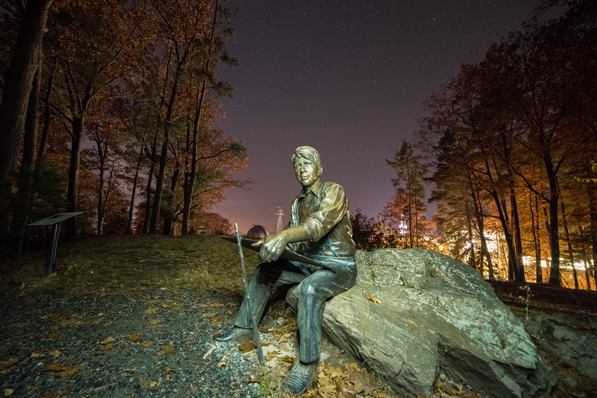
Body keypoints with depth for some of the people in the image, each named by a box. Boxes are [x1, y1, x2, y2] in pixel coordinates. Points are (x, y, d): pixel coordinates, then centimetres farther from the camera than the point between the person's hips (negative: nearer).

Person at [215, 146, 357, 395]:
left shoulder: (334, 191, -15)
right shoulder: (298, 203, 7)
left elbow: (318, 224, -34)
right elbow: (295, 241, 6)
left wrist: (283, 236, -49)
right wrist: (274, 243, -14)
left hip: (339, 266, -7)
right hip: (309, 263, 7)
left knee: (310, 288, -36)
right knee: (265, 271, 1)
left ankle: (307, 363, -16)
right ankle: (245, 325, 15)